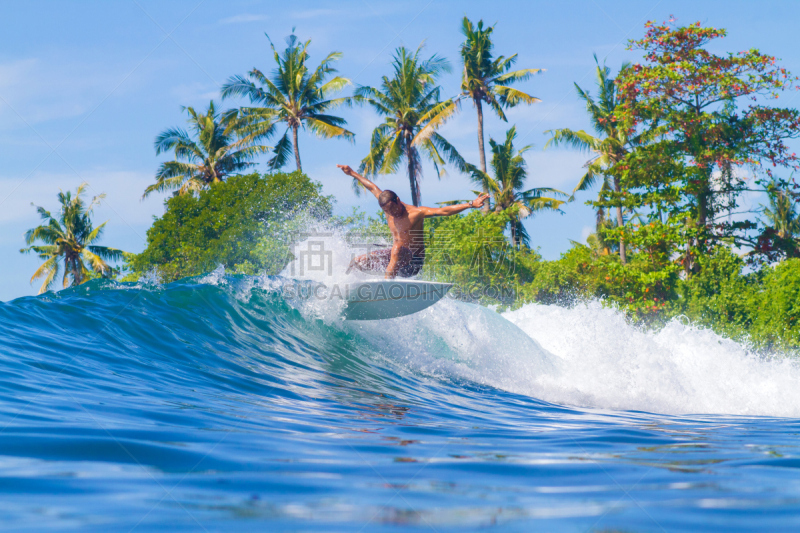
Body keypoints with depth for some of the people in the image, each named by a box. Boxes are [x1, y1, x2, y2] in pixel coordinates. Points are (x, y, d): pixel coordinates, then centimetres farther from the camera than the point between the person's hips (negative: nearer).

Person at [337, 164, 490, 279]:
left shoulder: (415, 213, -18)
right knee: (356, 263, 1)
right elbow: (373, 188, 15)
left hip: (412, 262, -7)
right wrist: (353, 174, 24)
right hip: (396, 256, 7)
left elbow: (443, 211, -25)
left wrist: (470, 204, -35)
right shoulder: (388, 208, 0)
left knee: (398, 248, -40)